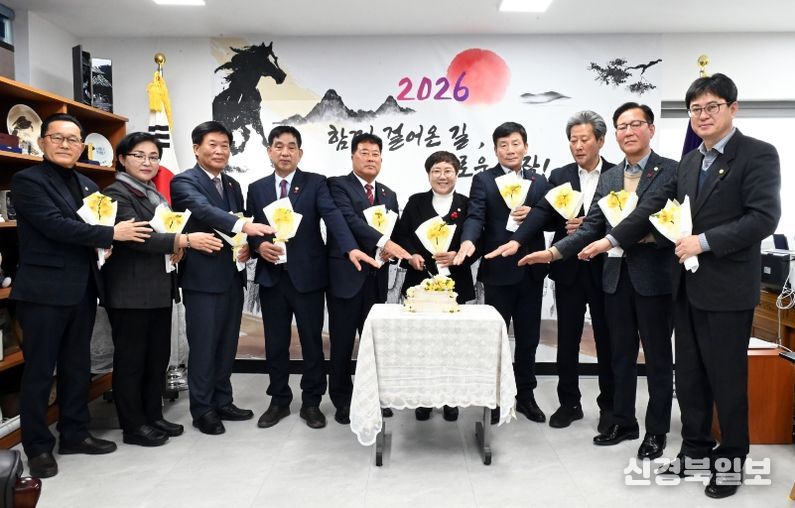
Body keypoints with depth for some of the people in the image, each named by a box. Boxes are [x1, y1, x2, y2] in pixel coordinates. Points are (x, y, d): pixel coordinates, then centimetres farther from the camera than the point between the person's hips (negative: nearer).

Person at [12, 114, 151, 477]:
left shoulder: (88, 186, 16)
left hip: (83, 289, 7)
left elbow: (97, 224, 17)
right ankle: (38, 446, 15)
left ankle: (74, 434, 27)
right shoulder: (27, 180, -7)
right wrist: (111, 234, -18)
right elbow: (55, 225, -19)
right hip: (44, 289, -7)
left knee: (77, 366, 14)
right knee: (39, 370, 3)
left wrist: (106, 244, -5)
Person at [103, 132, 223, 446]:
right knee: (130, 359, 2)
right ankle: (133, 425, 13)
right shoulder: (116, 194, -10)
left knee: (158, 356, 14)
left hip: (160, 288, 8)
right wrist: (185, 240, -31)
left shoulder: (155, 195, 16)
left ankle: (153, 416, 26)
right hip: (130, 291, -8)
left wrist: (176, 248, 1)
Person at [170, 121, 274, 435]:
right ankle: (202, 410, 14)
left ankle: (222, 402, 27)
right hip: (203, 278, -7)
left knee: (227, 345, 14)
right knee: (203, 346, 1)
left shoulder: (233, 185, 15)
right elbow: (204, 210, -27)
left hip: (232, 277, 7)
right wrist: (243, 225, -43)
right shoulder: (185, 181, -8)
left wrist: (246, 245, -5)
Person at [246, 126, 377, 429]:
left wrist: (351, 248, -32)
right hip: (271, 277, 3)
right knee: (276, 343, 11)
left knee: (312, 342, 6)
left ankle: (311, 402, 22)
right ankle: (279, 401, 27)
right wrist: (259, 245, -12)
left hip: (307, 275, -2)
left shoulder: (316, 183, -1)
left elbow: (333, 216, -16)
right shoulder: (256, 188, 10)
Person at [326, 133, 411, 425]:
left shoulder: (389, 195, 17)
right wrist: (383, 241, -30)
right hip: (345, 275, -5)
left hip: (377, 277, 5)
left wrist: (390, 252, -9)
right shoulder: (337, 185, -3)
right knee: (342, 342, 4)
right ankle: (342, 401, 18)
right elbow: (349, 219, -19)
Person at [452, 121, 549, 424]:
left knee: (528, 336, 12)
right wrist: (468, 241, -35)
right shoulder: (483, 180, -1)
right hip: (498, 269, -4)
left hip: (531, 269, 4)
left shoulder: (539, 181, 12)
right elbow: (475, 216, -15)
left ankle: (525, 395, 27)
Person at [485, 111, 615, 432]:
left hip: (604, 268, -1)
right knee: (567, 340, 9)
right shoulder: (559, 176, 4)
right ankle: (569, 402, 23)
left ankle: (609, 405, 24)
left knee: (606, 339, 9)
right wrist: (516, 241, -25)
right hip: (569, 269, 2)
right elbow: (543, 215, -9)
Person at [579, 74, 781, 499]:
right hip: (686, 285, 7)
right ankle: (695, 448, 30)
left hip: (727, 287, -6)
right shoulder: (689, 162, 14)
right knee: (688, 375, 14)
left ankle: (731, 458, 23)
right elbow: (656, 207, 12)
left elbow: (764, 218, -17)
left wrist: (704, 241, -22)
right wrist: (611, 239, 6)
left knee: (727, 377, 5)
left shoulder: (758, 155, -7)